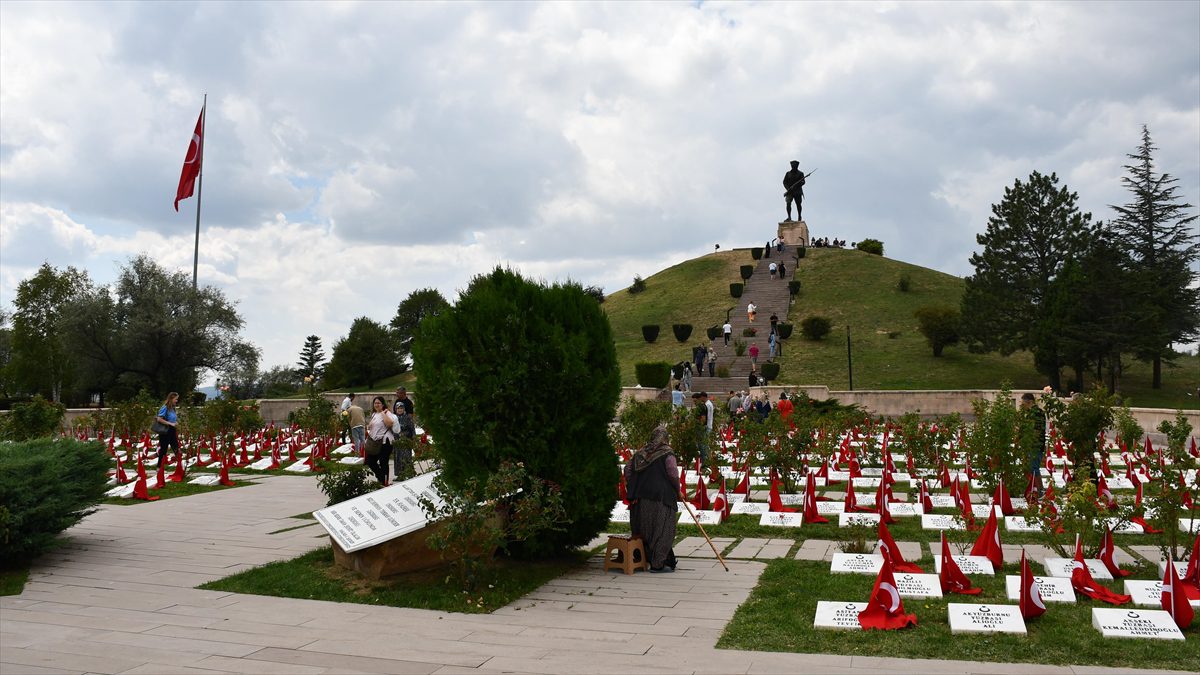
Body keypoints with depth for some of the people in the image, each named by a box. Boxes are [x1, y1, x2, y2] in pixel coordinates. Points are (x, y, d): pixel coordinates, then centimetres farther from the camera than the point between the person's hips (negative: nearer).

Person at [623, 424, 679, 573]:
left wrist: (631, 488, 18)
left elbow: (628, 469, 11)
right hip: (661, 498, -6)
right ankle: (657, 564, 0)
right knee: (661, 531, 1)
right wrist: (677, 491, 2)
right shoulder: (667, 453, -6)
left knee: (645, 529, 14)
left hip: (641, 498, 6)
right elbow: (673, 474, -13)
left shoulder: (641, 453, 11)